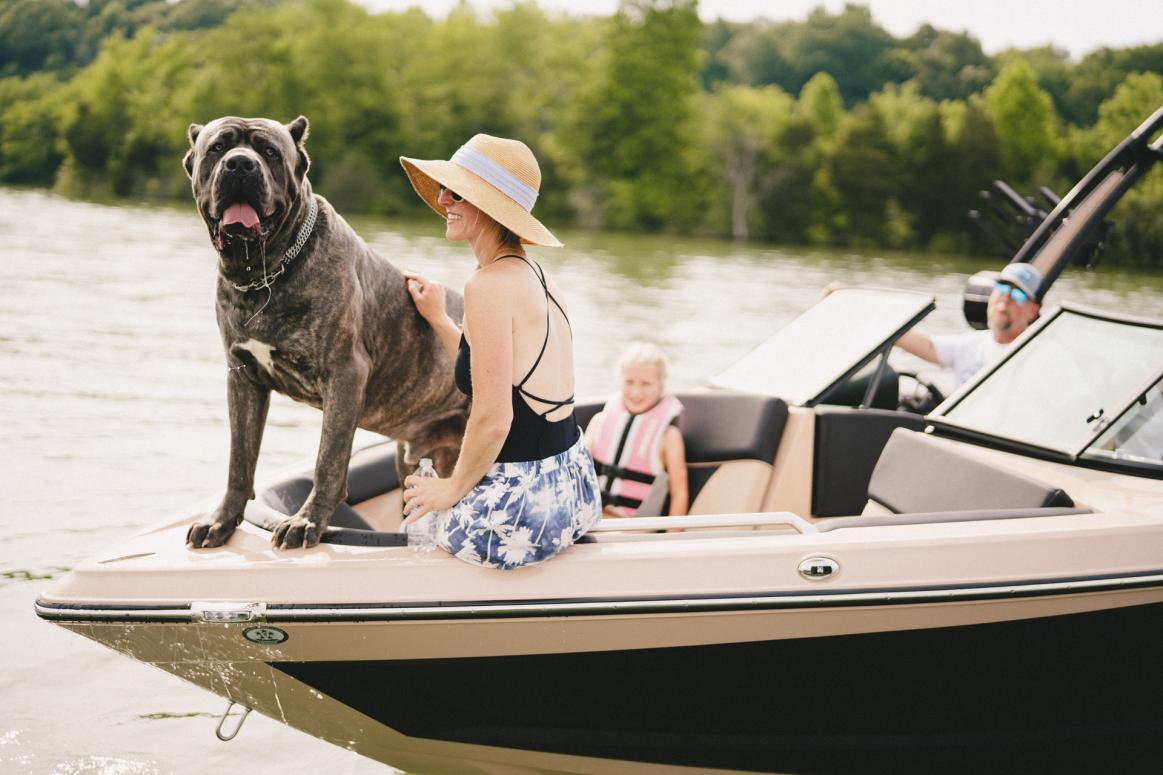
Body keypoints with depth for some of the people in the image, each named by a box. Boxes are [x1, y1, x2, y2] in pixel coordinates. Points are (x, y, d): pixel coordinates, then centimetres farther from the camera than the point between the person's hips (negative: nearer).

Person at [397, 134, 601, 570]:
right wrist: (439, 320, 20)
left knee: (412, 530, 21)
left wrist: (453, 488, -7)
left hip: (518, 508, -9)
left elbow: (493, 419, -22)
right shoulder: (535, 276, 7)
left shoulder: (490, 286, -19)